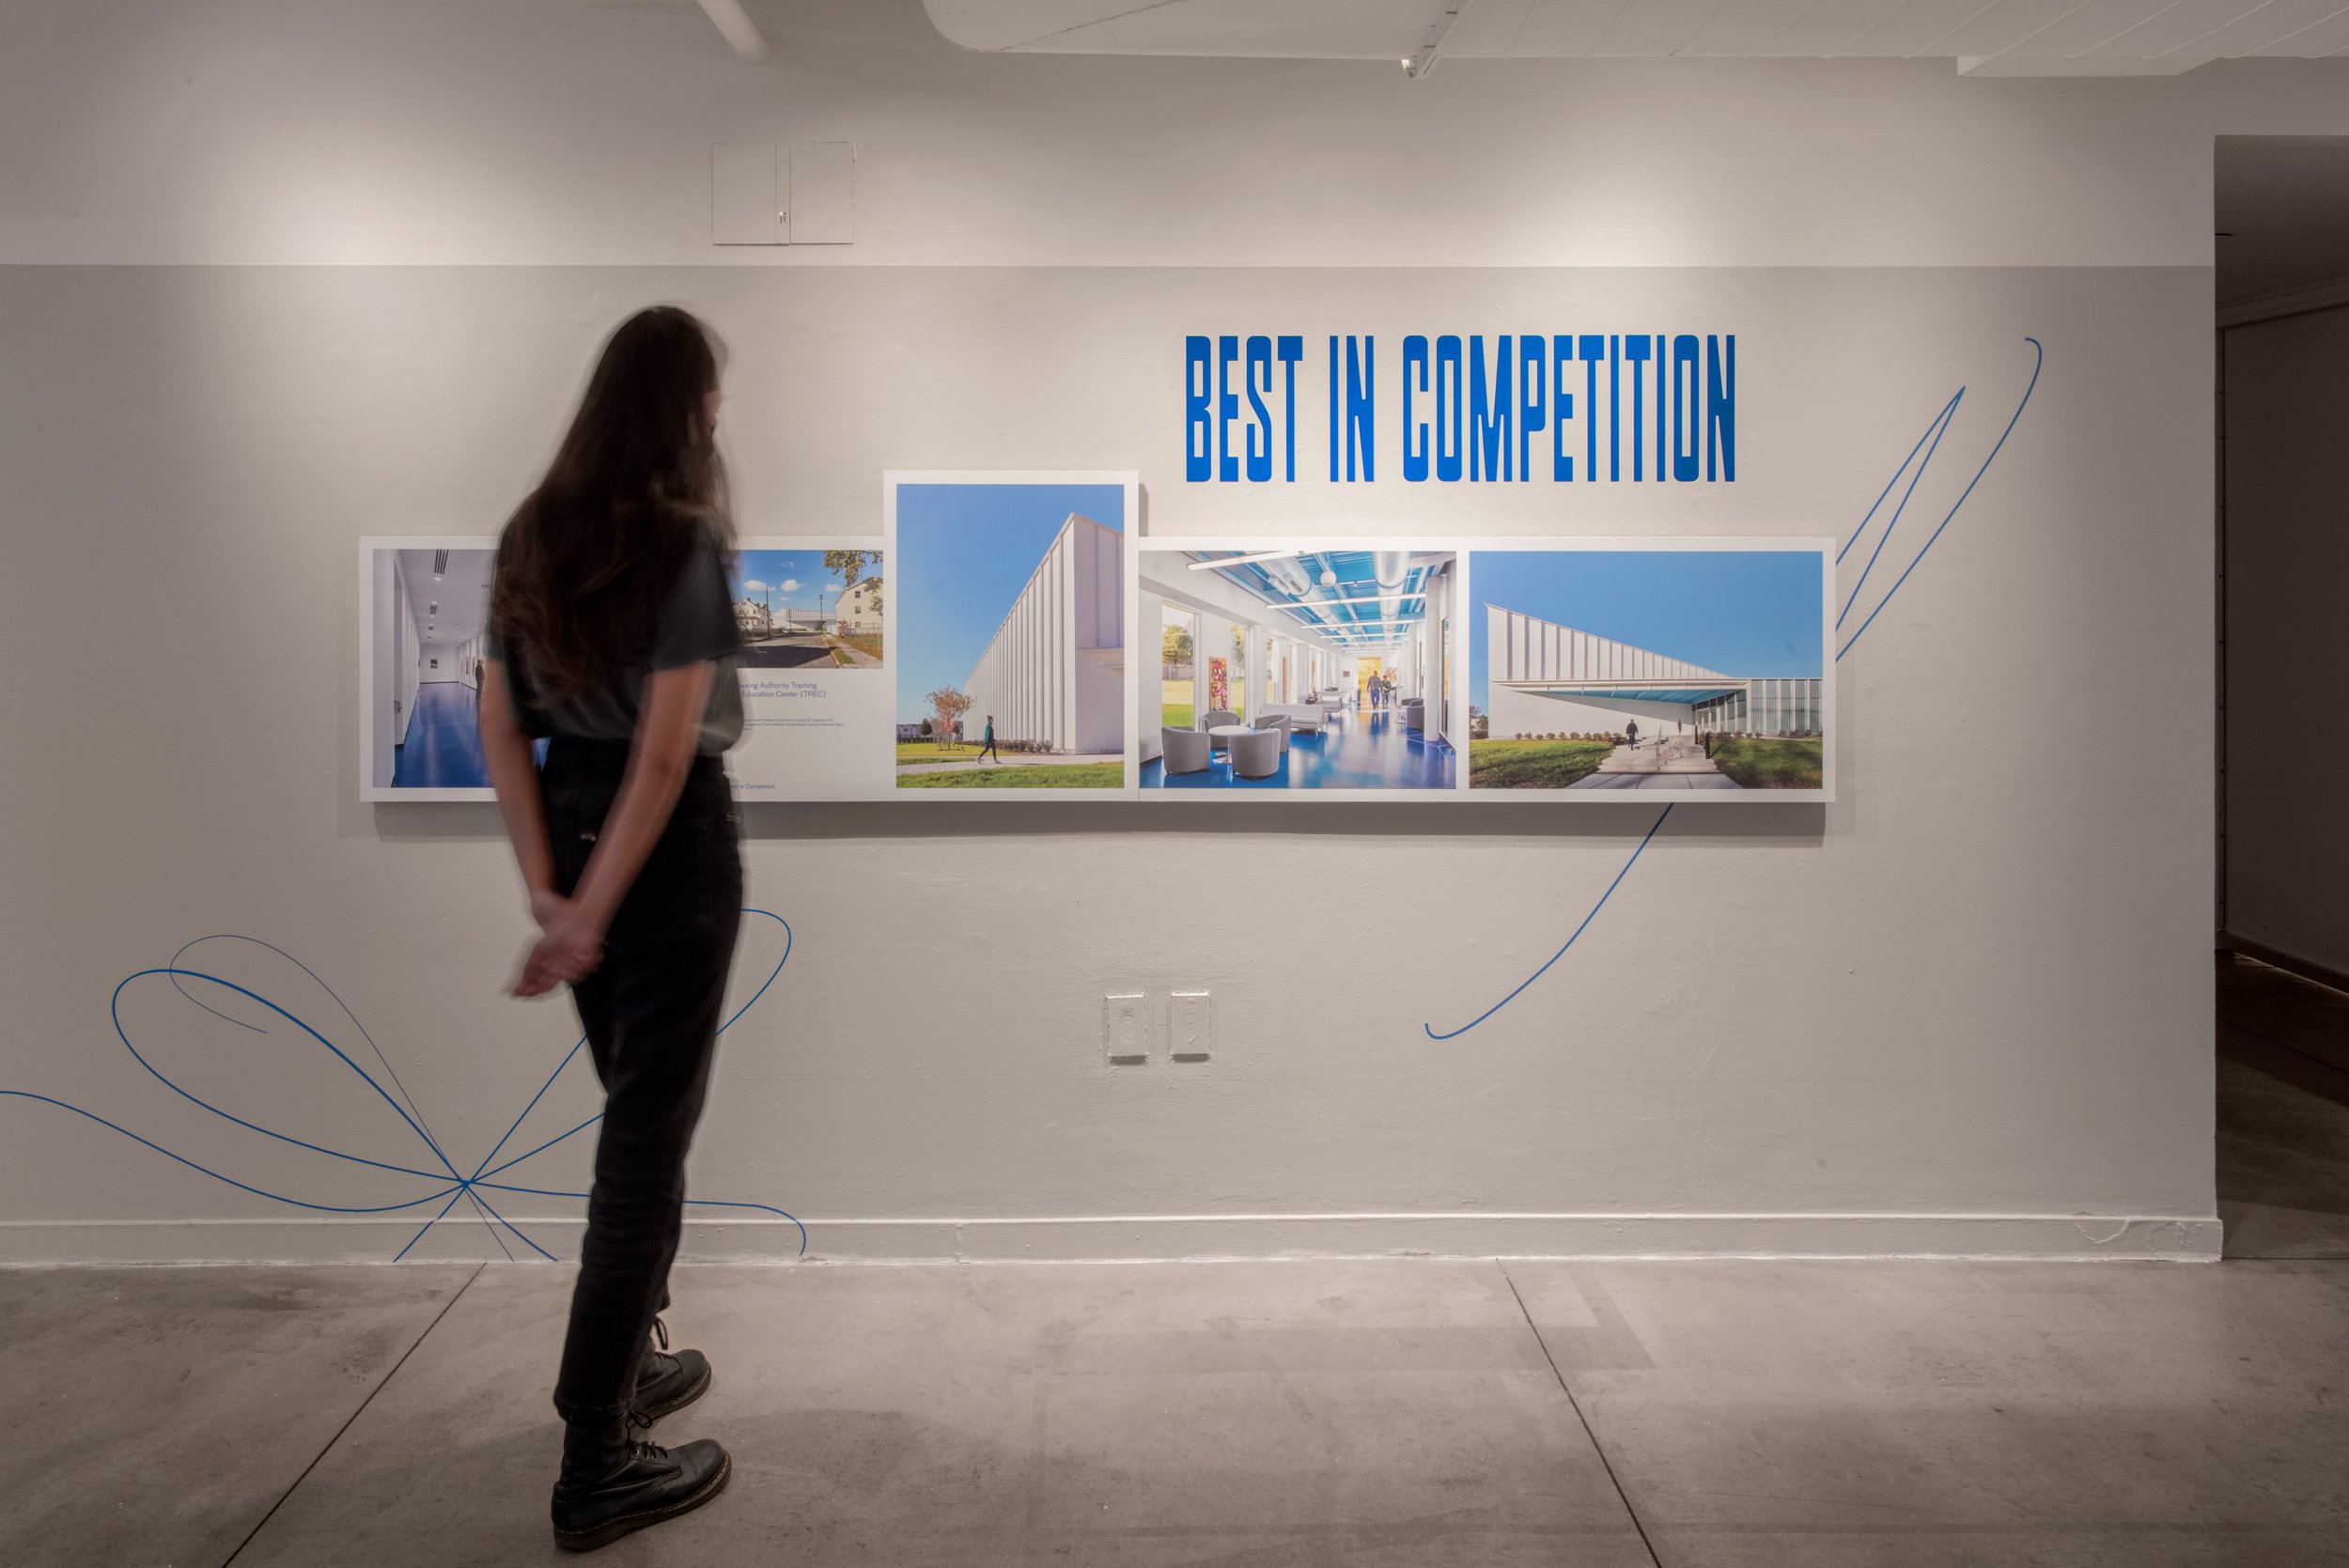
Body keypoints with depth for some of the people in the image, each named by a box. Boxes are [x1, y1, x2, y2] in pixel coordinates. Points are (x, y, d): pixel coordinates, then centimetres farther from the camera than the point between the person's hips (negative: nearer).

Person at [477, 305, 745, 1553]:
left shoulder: (531, 535, 7)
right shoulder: (686, 539, -14)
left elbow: (499, 729, 3)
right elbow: (666, 751, -20)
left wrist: (550, 894, -1)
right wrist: (594, 916, -15)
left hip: (569, 822, 7)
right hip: (669, 843, -7)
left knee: (638, 1110, 22)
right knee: (648, 1136, 1)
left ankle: (627, 1367, 37)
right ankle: (596, 1470, 10)